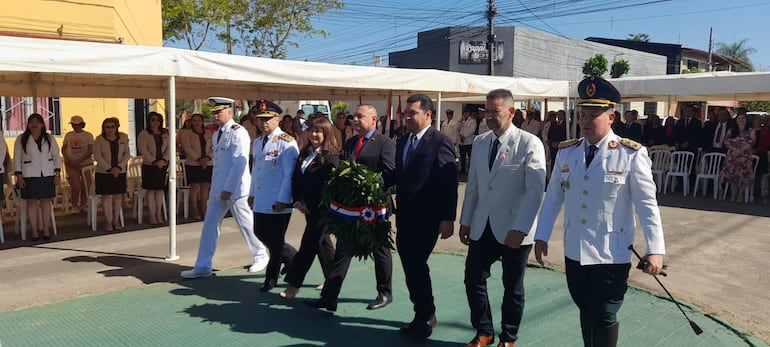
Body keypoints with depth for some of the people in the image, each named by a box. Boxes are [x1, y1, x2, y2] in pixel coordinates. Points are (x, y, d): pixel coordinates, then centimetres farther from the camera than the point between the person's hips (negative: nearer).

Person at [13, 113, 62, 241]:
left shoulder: (49, 138, 7)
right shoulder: (21, 139, 3)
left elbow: (56, 156, 9)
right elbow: (17, 158, 3)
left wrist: (58, 173, 1)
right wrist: (19, 176, -4)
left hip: (47, 175, 1)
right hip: (29, 175, -1)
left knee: (46, 201, 4)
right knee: (32, 202, -1)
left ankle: (46, 230, 11)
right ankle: (34, 231, 5)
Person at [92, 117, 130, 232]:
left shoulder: (123, 138, 3)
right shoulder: (99, 140, -4)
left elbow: (127, 154, 1)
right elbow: (97, 156, -9)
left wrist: (119, 167, -11)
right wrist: (109, 169, -17)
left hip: (120, 172, 2)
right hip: (103, 172, -2)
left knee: (118, 196, 6)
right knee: (106, 196, 0)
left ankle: (116, 221, 16)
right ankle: (108, 221, 9)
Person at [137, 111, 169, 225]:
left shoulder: (165, 133, 8)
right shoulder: (144, 134, -2)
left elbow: (169, 148, 3)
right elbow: (143, 149, -10)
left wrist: (163, 160, -12)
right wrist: (154, 161, -15)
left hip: (163, 165, 3)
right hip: (149, 165, -3)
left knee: (160, 189, 7)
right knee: (150, 190, 0)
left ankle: (159, 214, 14)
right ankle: (152, 215, 7)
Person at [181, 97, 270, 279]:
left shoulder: (238, 132, -13)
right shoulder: (217, 134, 13)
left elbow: (240, 163, -19)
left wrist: (228, 189, -20)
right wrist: (216, 189, 16)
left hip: (234, 189, -8)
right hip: (217, 189, 8)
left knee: (246, 224, 6)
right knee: (209, 225, 7)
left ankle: (261, 256, 26)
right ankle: (202, 267, 13)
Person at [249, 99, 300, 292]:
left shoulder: (286, 143, -13)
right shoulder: (257, 142, 11)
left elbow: (290, 174, -16)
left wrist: (283, 200, -18)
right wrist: (252, 193, 15)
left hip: (278, 203, -8)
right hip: (261, 201, 8)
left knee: (276, 241, 4)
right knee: (260, 234, 15)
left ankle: (271, 278, 20)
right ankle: (291, 258, 36)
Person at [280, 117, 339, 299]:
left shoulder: (331, 156, -11)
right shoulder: (305, 153, 11)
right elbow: (295, 178, 9)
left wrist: (311, 206, -15)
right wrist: (297, 201, -2)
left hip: (321, 208, -8)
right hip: (307, 207, 8)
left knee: (308, 244, -5)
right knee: (321, 242, 16)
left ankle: (293, 284, 1)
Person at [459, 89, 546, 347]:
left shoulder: (529, 143, -11)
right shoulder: (479, 142, 7)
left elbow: (536, 189, -17)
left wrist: (520, 228, -23)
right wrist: (465, 221, 10)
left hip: (513, 230, -4)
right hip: (482, 227, 5)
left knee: (512, 287, 11)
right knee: (473, 279, 7)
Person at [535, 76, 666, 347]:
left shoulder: (632, 154, -10)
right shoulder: (566, 152, 2)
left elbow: (647, 204, -10)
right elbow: (553, 198, 6)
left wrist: (655, 249, -15)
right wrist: (542, 236, 5)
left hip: (612, 254, -4)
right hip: (574, 252, 4)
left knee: (604, 317, 6)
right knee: (586, 312, 18)